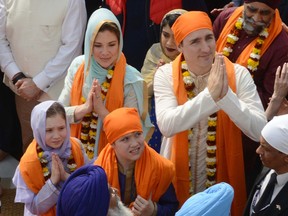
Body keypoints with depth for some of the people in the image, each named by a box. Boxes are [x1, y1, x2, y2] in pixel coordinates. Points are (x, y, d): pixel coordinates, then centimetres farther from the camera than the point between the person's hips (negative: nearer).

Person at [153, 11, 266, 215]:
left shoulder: (238, 74, -13)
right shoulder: (166, 74, -12)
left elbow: (259, 131, -20)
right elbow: (167, 125, -28)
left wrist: (226, 95, -33)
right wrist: (210, 95, -36)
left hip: (224, 178, 0)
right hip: (179, 178, 0)